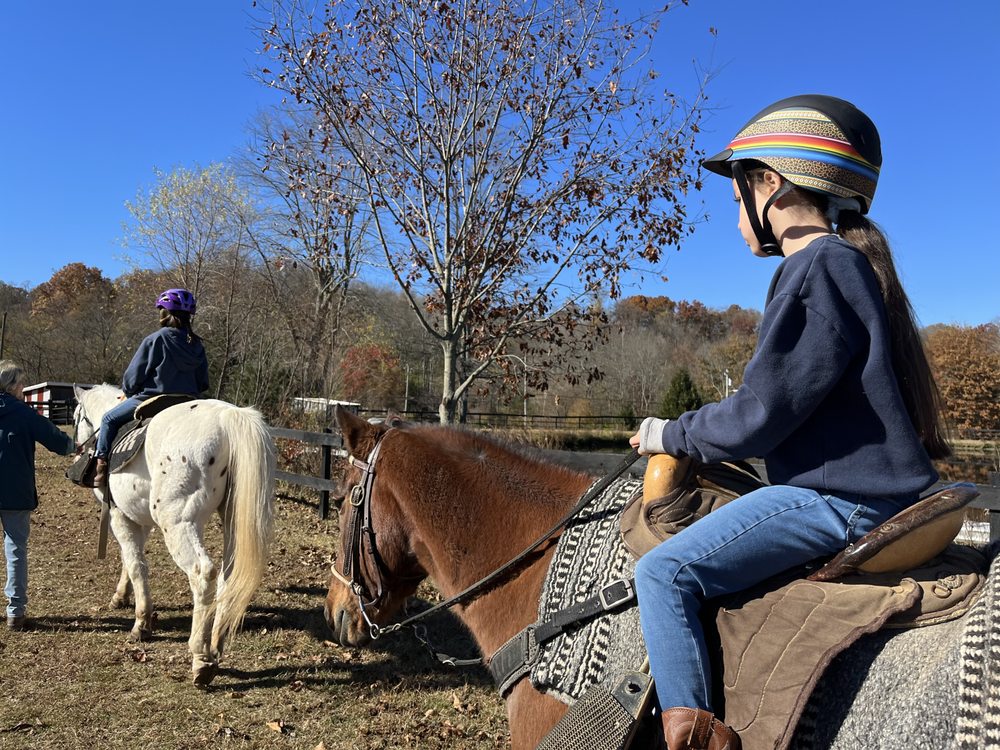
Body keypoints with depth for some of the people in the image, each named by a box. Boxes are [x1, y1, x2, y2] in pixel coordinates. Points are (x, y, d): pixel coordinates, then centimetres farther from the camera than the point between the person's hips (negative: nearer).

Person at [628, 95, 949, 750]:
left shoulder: (816, 267, -16)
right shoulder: (852, 263, 16)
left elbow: (759, 415, -18)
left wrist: (668, 435, -3)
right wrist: (688, 431, 14)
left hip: (842, 499, -11)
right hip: (875, 488, 11)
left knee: (664, 572, -16)